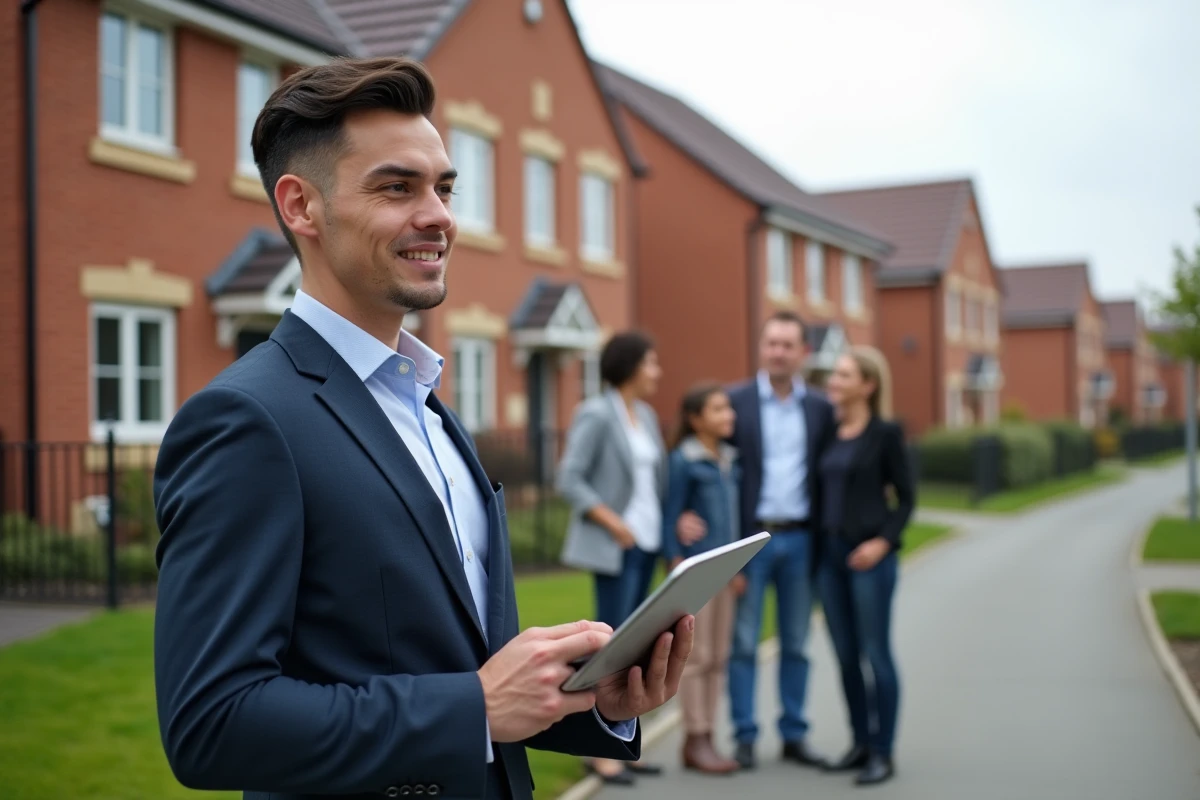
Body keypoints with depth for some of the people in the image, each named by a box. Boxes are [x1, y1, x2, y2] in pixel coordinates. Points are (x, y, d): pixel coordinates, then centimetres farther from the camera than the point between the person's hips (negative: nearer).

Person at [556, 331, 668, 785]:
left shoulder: (645, 415, 12)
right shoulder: (596, 414, -10)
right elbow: (568, 481, -14)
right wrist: (613, 522, -18)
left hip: (647, 542, 8)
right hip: (615, 546, -8)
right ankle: (601, 751, 2)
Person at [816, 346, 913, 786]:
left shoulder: (886, 433, -6)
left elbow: (906, 497, -4)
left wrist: (884, 542, -16)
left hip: (869, 555, -6)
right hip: (829, 552, 6)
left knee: (875, 654, 0)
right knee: (846, 655, 11)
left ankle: (883, 752, 9)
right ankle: (861, 741, 23)